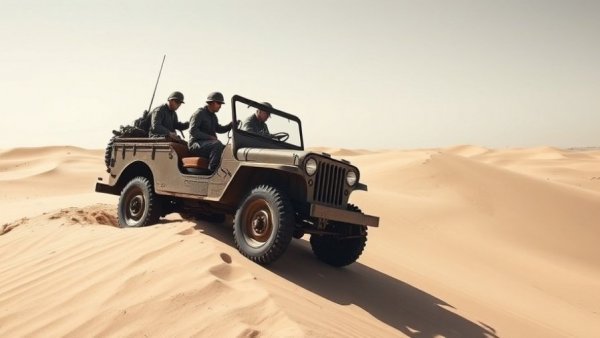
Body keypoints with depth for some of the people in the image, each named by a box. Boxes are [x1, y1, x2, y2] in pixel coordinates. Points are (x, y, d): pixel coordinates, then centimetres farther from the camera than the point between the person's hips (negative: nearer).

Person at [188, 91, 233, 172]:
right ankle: (212, 170, -34)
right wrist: (209, 137, -23)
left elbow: (219, 129, 26)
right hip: (196, 144, -8)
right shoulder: (199, 113, -7)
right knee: (217, 145, -34)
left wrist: (231, 125, 7)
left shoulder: (213, 116, 21)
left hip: (209, 143, 8)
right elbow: (193, 131, -16)